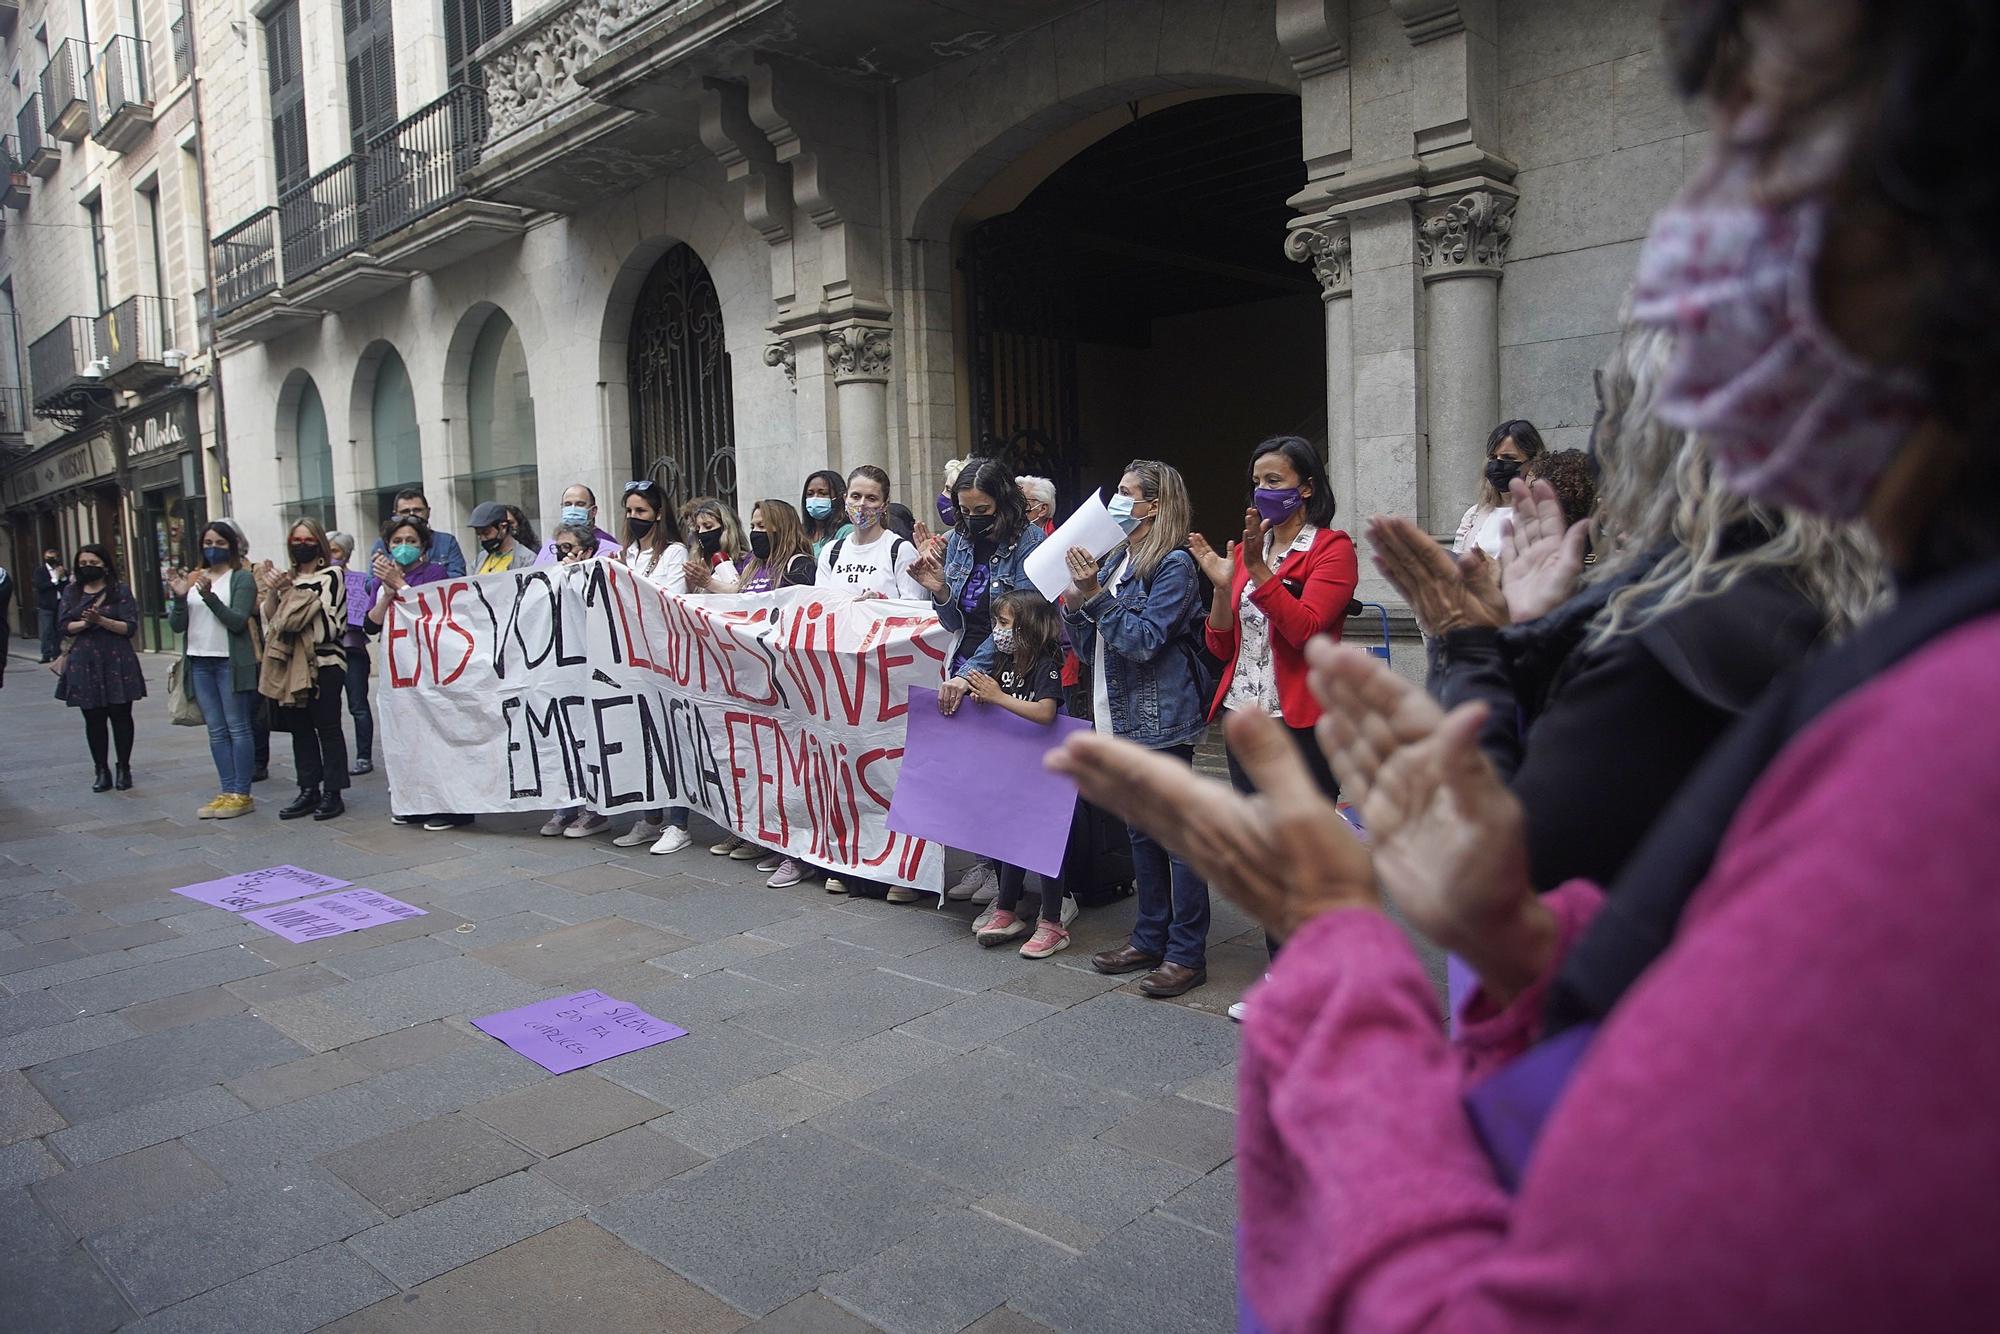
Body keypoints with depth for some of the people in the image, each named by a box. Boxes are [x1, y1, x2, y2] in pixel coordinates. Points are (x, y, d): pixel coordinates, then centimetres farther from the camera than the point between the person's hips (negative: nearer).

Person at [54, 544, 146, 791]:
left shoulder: (120, 591, 2)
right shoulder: (71, 591, 11)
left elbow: (130, 627, -5)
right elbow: (64, 625, 4)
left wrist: (101, 620, -19)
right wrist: (85, 623, -15)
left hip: (117, 662, -2)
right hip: (84, 663, 2)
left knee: (120, 715, 1)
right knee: (93, 719, 4)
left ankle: (123, 769, 12)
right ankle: (102, 771, 11)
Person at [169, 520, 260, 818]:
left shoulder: (242, 578, -1)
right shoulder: (192, 579, 13)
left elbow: (238, 621, -12)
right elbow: (176, 625, 8)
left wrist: (210, 596, -24)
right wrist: (179, 596, -10)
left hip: (230, 662, -5)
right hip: (199, 662, 5)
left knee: (237, 728, -2)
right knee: (216, 731, 7)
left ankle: (241, 794, 1)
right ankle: (227, 792, 11)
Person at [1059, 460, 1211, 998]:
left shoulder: (1174, 565, -10)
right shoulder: (1114, 560, 13)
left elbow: (1143, 640, -18)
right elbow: (1089, 649, 13)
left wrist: (1096, 594, -20)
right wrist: (1074, 601, -3)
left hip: (1162, 717, -9)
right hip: (1123, 717, 9)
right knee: (1142, 831, 16)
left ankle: (1187, 954, 6)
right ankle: (1150, 939, 27)